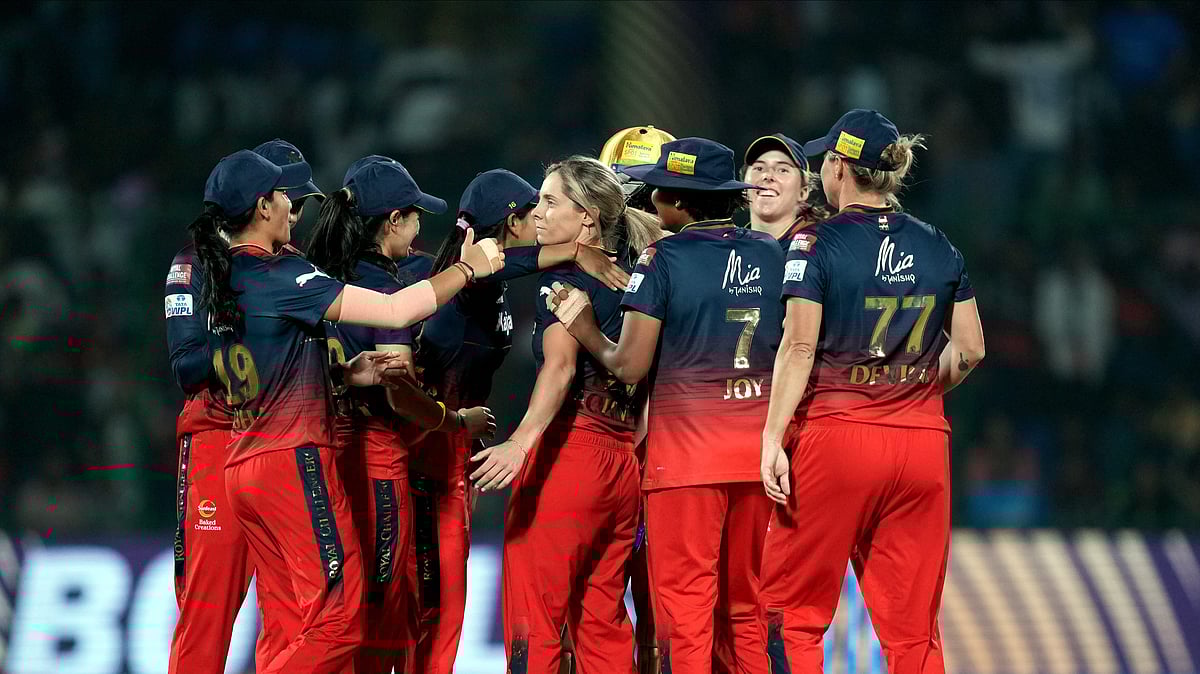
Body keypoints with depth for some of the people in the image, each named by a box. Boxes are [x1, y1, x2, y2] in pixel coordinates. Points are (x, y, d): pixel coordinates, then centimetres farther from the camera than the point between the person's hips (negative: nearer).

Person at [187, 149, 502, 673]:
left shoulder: (222, 278, 12)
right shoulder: (278, 275, -14)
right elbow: (396, 312, -16)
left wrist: (346, 374, 11)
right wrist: (467, 269, -3)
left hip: (244, 466, 9)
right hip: (294, 460, -9)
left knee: (289, 626, 10)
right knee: (337, 622, -7)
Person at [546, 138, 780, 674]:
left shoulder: (664, 259, -8)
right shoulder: (773, 255, 6)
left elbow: (630, 366, -8)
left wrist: (585, 332, 8)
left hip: (686, 449, -5)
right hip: (758, 448, 5)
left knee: (685, 607, -1)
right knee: (751, 607, 11)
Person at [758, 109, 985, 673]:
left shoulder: (819, 243, -4)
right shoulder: (938, 248, 8)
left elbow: (800, 345, -11)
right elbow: (969, 349, 7)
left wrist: (773, 439, -11)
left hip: (834, 433, -4)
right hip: (922, 444, 4)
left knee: (794, 606, 5)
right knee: (912, 623, 6)